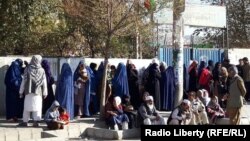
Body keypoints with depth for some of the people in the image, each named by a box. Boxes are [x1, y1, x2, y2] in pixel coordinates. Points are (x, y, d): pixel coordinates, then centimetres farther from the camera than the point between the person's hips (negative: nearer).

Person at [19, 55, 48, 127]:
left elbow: (24, 81, -2)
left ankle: (25, 121, 13)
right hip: (38, 92, 0)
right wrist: (45, 93, 6)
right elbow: (44, 82, 0)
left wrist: (21, 91, 4)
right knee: (37, 107, 4)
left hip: (29, 91, 0)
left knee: (27, 106, 9)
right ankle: (36, 121, -4)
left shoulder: (27, 69, -3)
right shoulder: (41, 70, -2)